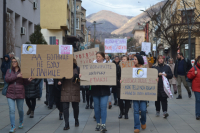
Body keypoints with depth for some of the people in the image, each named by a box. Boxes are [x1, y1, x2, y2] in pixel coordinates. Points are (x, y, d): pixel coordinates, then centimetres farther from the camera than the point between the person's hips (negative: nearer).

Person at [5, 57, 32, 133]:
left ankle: (21, 123, 36)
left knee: (20, 110, 11)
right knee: (11, 110, -7)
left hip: (20, 93, 0)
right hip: (10, 93, 1)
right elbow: (6, 79, -11)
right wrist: (16, 76, -19)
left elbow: (25, 83, 7)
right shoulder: (9, 71, 6)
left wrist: (28, 80, -16)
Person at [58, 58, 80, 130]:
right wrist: (60, 82, -10)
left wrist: (79, 77, -17)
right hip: (65, 91, 1)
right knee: (65, 107, -5)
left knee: (75, 107, 11)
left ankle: (76, 120, 36)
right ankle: (66, 124, -1)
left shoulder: (77, 69, 4)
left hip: (75, 91, -1)